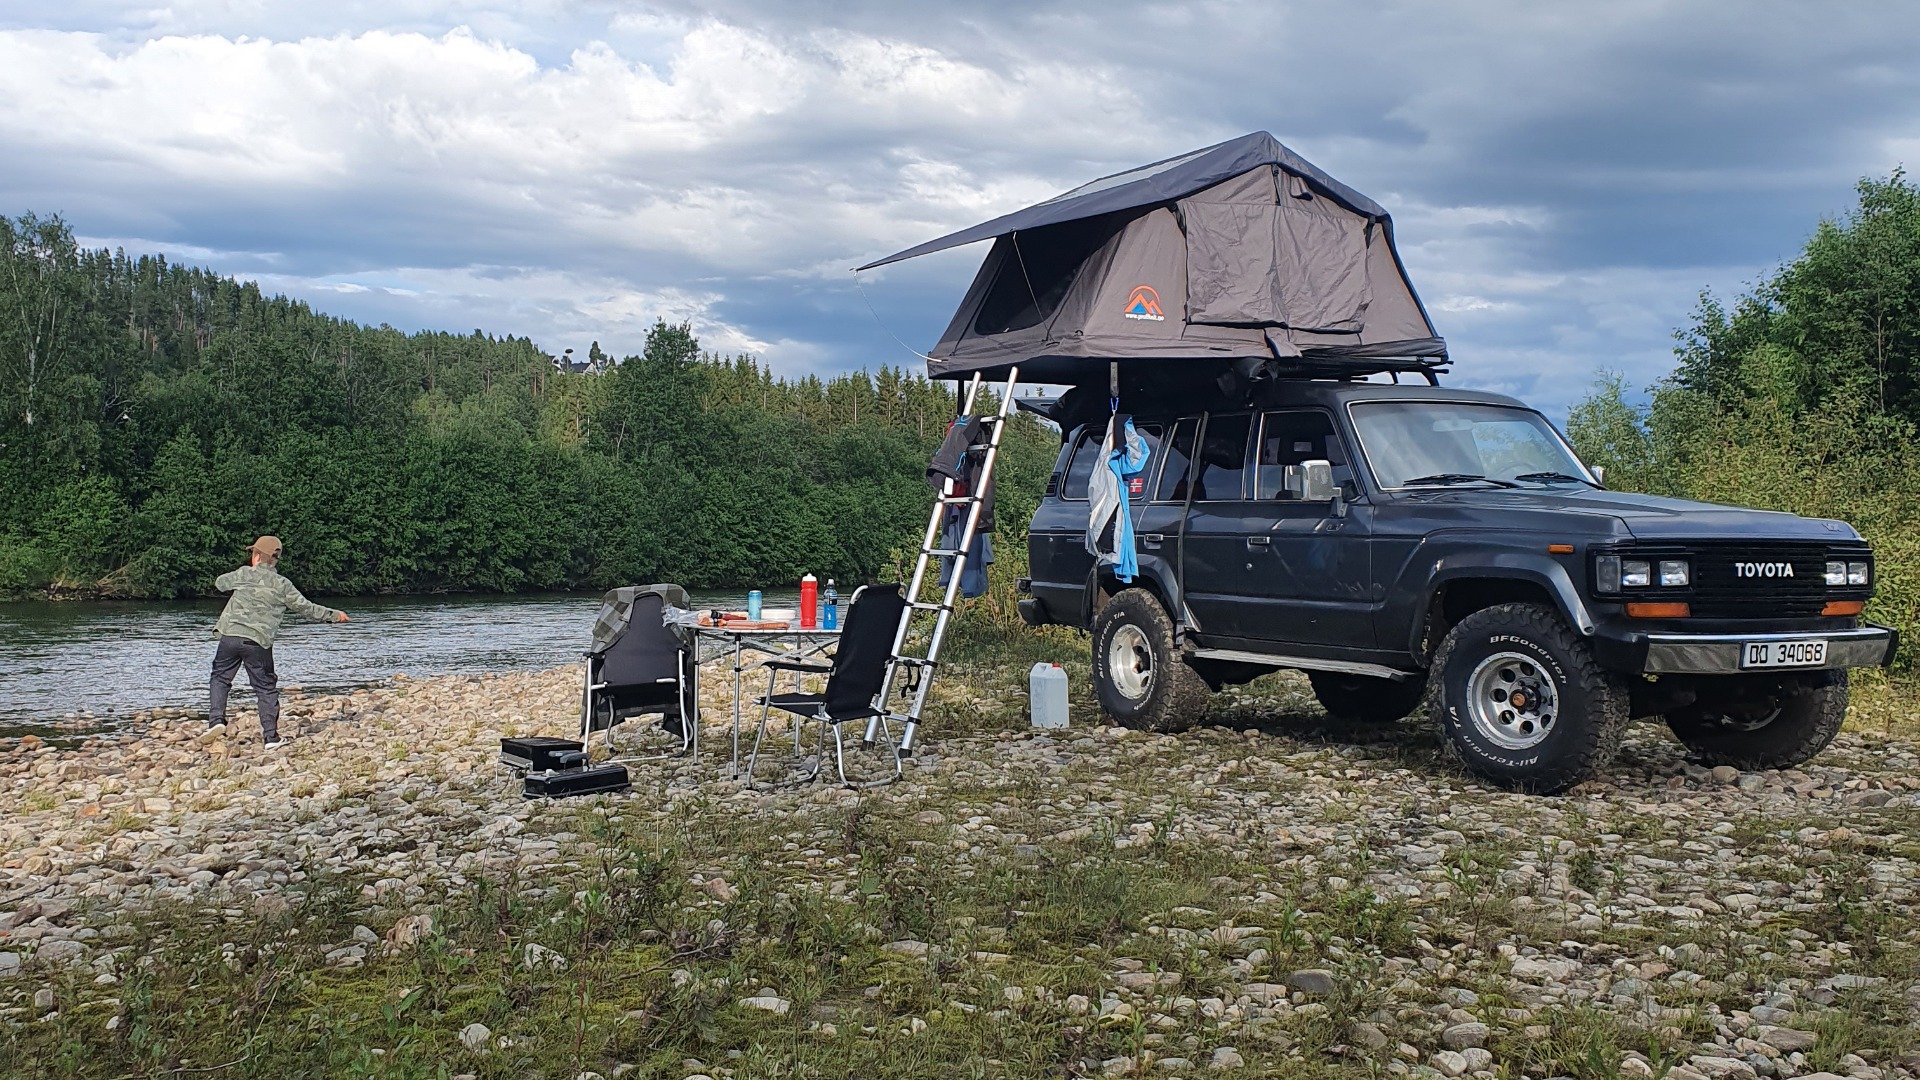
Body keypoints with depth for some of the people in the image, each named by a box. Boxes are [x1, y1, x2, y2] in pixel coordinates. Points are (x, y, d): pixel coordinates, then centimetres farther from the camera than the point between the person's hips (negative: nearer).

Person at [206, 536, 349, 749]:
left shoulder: (244, 574, 4)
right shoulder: (282, 585, 3)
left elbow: (220, 583, 22)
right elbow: (306, 608, 6)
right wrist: (334, 615, 17)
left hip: (231, 635, 0)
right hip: (258, 643, 0)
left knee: (220, 678, 16)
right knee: (266, 688, 7)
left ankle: (216, 719, -2)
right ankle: (271, 737, 5)